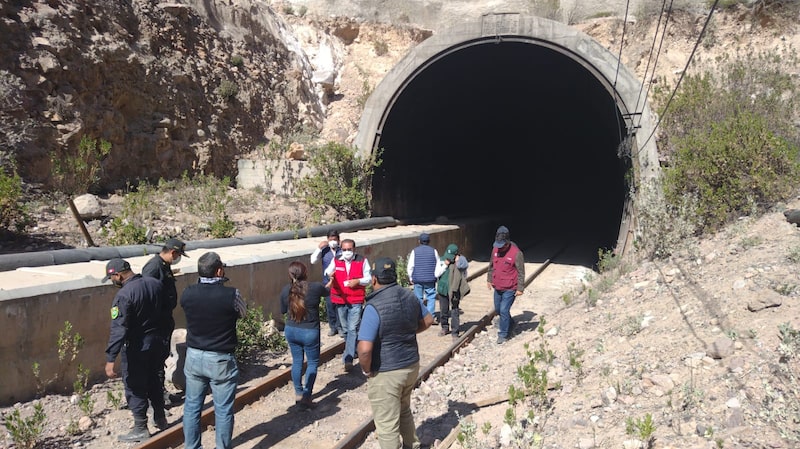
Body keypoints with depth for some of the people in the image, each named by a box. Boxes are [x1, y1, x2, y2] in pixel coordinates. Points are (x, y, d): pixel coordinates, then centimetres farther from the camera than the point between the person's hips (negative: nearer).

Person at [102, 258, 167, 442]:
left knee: (135, 387, 8)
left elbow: (118, 329, -27)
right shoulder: (155, 284, -3)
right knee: (153, 380, 23)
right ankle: (160, 418, 35)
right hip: (156, 341, 7)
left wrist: (110, 359, -26)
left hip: (136, 347, -7)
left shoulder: (124, 295, -23)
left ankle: (141, 429, 17)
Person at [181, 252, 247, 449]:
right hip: (221, 360, -4)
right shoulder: (231, 294, -19)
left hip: (194, 357, 4)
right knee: (223, 410, 10)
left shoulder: (187, 293, -9)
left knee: (192, 406, 18)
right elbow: (243, 313, 2)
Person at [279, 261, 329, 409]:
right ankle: (306, 396, 10)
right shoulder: (316, 287, -17)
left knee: (297, 361, 19)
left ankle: (298, 394, 29)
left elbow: (283, 310, 7)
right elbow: (328, 292, 8)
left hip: (291, 330, 4)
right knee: (313, 362, 13)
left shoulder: (286, 290, -8)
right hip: (309, 332, -4)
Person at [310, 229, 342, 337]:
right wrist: (319, 248, -14)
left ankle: (340, 327, 19)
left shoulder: (342, 251, -6)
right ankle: (333, 327, 24)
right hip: (327, 282, 2)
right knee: (329, 305, 10)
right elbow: (313, 261, -9)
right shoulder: (324, 250, -2)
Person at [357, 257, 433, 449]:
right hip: (411, 365, 8)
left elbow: (365, 349, -29)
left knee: (387, 424, 8)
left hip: (386, 374, -8)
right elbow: (428, 320, 15)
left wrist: (367, 370, -11)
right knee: (404, 411, 30)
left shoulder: (374, 306, -24)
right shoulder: (409, 296, -2)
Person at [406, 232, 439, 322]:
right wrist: (437, 277, 18)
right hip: (430, 279, -1)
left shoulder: (415, 251, 0)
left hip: (417, 279, 1)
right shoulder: (433, 251, 1)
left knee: (418, 298, 8)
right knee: (431, 297, 4)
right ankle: (431, 317, -3)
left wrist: (411, 278, 9)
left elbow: (410, 266, -1)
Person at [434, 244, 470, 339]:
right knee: (443, 311, 14)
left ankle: (455, 332, 7)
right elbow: (437, 274, -2)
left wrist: (459, 265, -18)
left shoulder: (460, 262, -6)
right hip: (443, 289, 3)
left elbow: (464, 276, -8)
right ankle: (445, 327, 33)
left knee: (455, 311, -1)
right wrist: (445, 265, -12)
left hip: (454, 291, -3)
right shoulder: (441, 260, 0)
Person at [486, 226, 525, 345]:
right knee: (498, 310, 18)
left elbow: (521, 272, -14)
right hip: (497, 287, 7)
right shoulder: (495, 249, -1)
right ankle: (510, 324, 42)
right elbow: (491, 265, 14)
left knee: (504, 310, -7)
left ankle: (503, 334, 9)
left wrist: (520, 288, -13)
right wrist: (489, 279, 17)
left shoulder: (516, 253, -19)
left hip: (510, 289, -7)